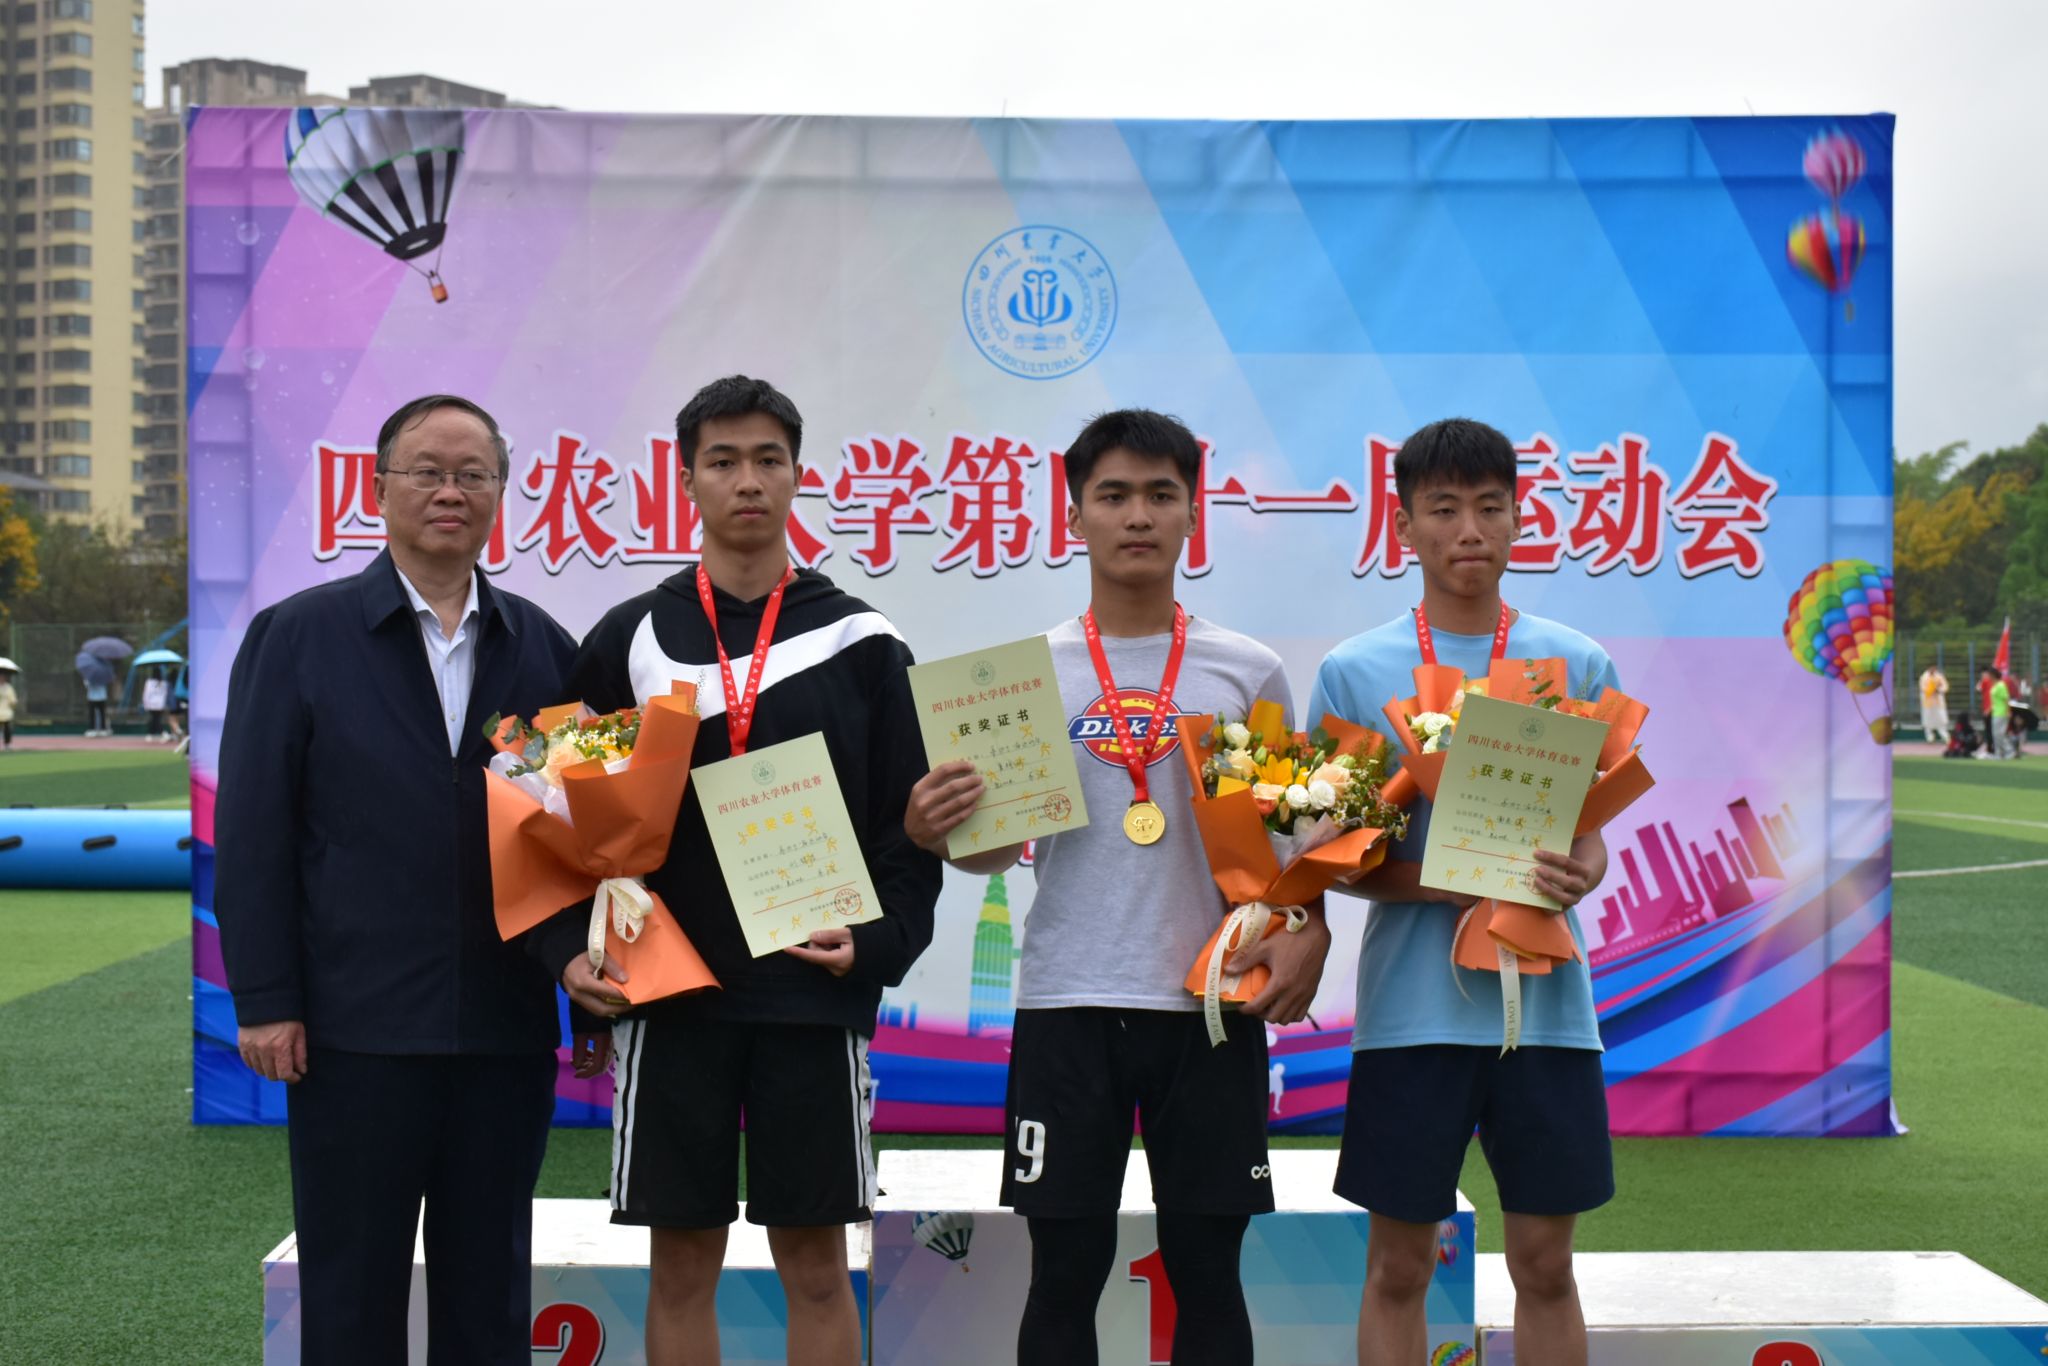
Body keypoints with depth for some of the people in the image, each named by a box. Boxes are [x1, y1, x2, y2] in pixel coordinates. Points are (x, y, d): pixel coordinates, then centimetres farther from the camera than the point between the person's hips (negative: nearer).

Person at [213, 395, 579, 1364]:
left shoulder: (543, 648, 8)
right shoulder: (297, 636, 1)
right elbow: (252, 831, -2)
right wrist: (264, 1002, -7)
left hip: (506, 1030, 2)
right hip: (355, 1028, -2)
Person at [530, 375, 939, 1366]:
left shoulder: (860, 644, 4)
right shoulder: (627, 642, 5)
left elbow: (907, 822, 4)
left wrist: (879, 942, -11)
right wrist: (571, 950, -8)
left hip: (814, 993, 0)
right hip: (669, 993, 1)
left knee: (815, 1260, 5)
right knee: (681, 1261, 7)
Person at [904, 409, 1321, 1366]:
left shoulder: (1250, 671, 4)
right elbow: (999, 845, 5)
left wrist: (1310, 934, -7)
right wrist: (934, 831, -17)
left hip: (1212, 1002, 0)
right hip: (1068, 1003, 0)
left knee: (1207, 1269, 7)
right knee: (1065, 1270, 6)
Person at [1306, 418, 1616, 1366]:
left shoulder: (1576, 665, 6)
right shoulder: (1353, 671, 1)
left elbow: (1592, 831, 9)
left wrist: (1579, 875, -15)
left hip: (1544, 1002, 2)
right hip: (1412, 1005, -1)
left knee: (1545, 1263, 9)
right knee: (1398, 1266, 7)